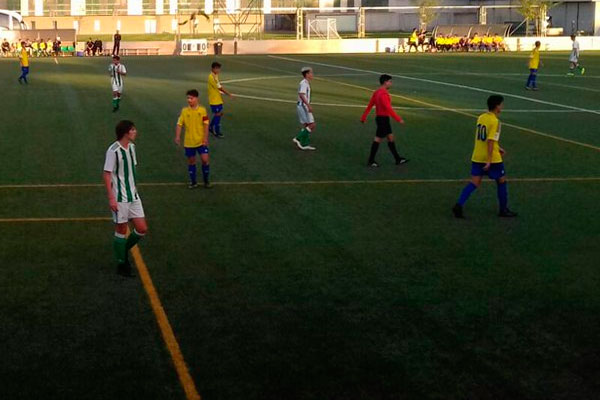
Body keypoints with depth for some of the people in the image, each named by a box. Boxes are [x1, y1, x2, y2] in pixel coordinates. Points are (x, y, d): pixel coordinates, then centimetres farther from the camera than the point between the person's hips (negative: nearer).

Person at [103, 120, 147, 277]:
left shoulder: (131, 147, 8)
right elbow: (107, 174, -16)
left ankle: (124, 251, 28)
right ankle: (121, 264, 16)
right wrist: (111, 198, -19)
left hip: (133, 196, 7)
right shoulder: (113, 151, -16)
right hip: (120, 198, -7)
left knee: (142, 229, 6)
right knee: (121, 231, 3)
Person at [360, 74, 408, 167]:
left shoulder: (376, 92, 9)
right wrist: (399, 119, -25)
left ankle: (398, 159, 19)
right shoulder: (383, 94, -21)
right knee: (378, 139, -1)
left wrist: (363, 117, 16)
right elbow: (388, 108, -27)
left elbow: (369, 106, 13)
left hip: (381, 118, 10)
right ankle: (371, 161, 6)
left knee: (390, 138, 13)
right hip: (383, 118, -10)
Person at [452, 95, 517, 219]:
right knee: (502, 181, 12)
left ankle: (459, 205, -11)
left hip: (477, 157, 7)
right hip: (492, 158, -7)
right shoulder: (494, 121, -16)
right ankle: (503, 210, 21)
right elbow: (490, 141, -22)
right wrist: (489, 161, -22)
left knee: (474, 183, 6)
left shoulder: (481, 117, 8)